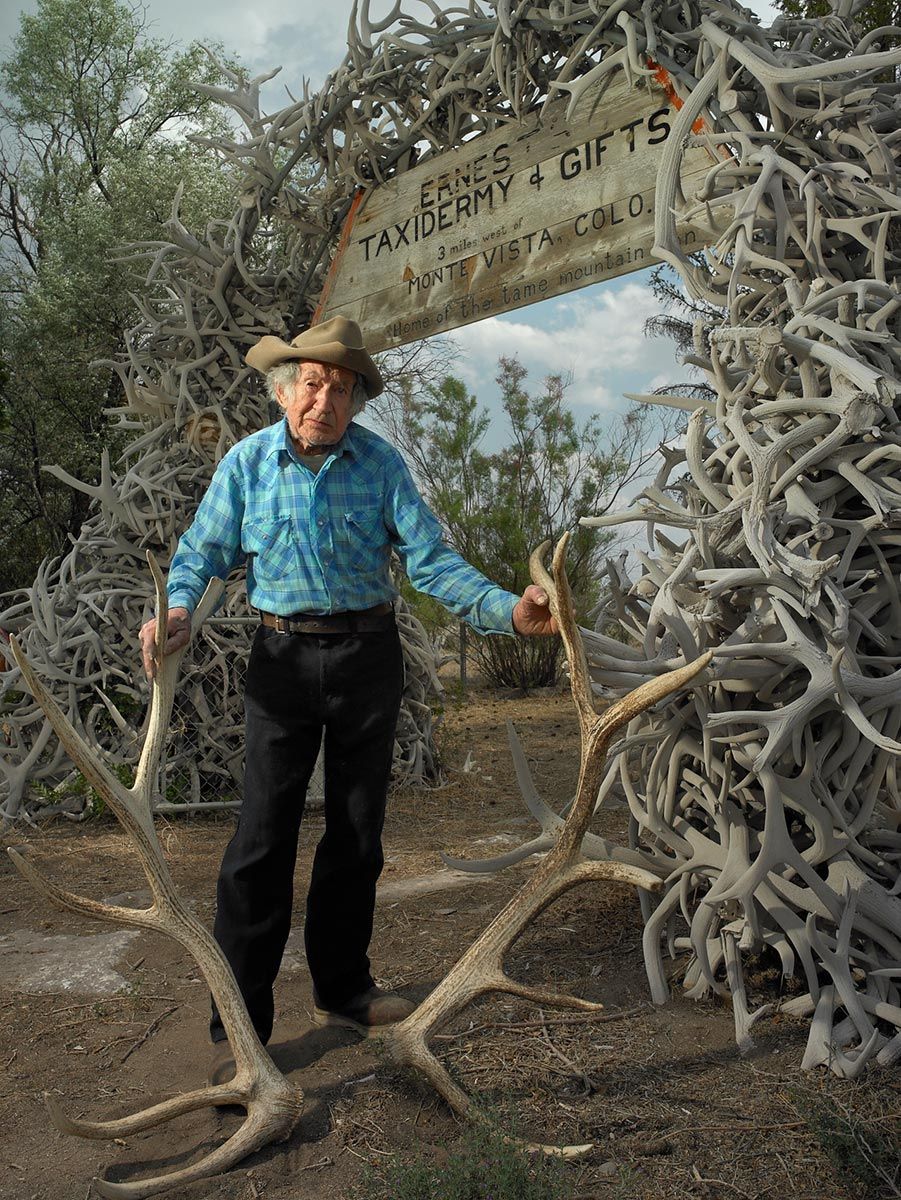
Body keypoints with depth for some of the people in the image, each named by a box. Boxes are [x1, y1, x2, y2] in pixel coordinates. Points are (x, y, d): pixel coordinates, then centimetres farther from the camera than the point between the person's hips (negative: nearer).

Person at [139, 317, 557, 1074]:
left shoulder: (380, 462, -5)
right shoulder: (247, 462, -4)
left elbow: (430, 558, -9)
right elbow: (203, 552, 0)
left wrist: (508, 611, -24)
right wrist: (178, 612, -21)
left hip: (368, 656, 2)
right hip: (284, 657, -1)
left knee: (357, 834, 11)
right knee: (263, 838, -3)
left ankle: (342, 989, 30)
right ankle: (239, 1024, 10)